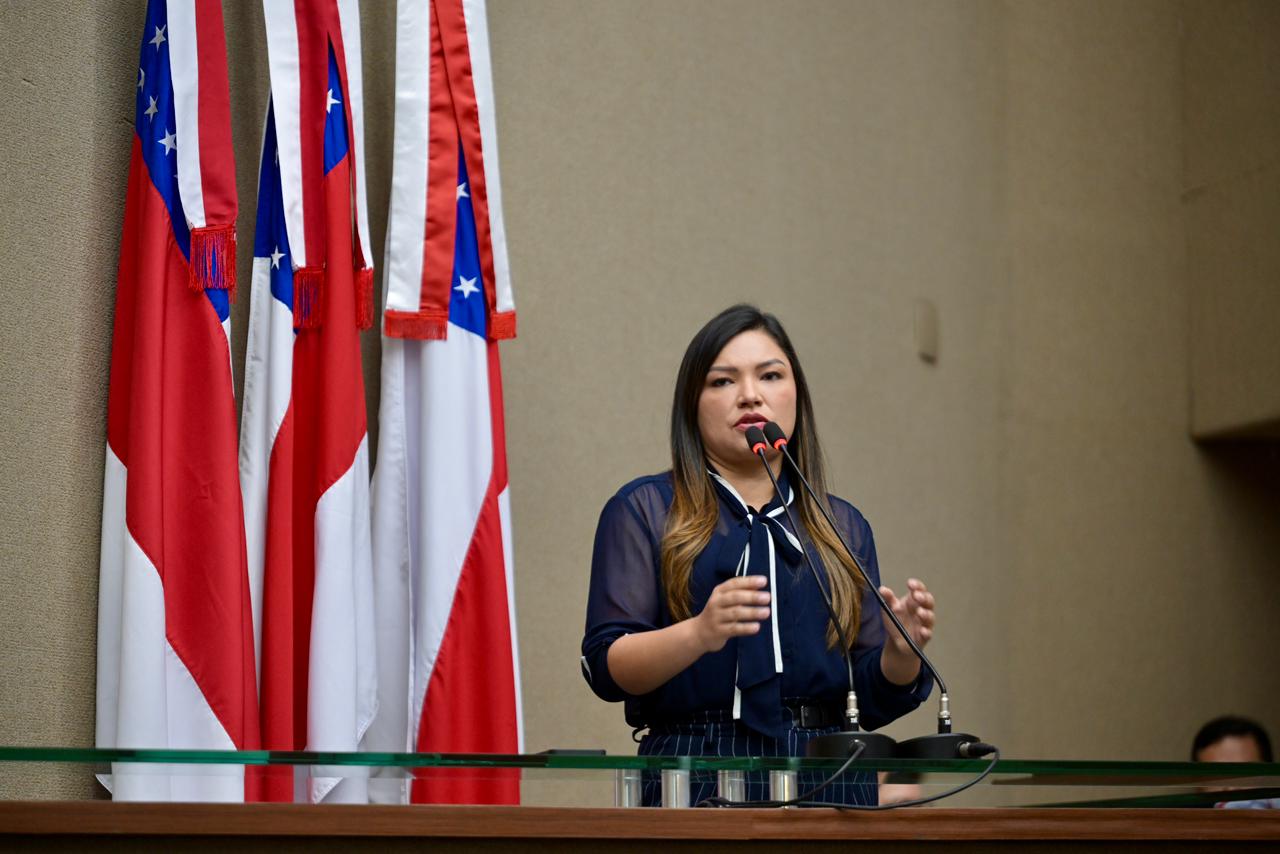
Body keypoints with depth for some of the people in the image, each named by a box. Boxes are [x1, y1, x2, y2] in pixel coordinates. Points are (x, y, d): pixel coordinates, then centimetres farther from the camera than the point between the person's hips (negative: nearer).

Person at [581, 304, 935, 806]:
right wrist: (699, 634, -21)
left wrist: (901, 653, -5)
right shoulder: (643, 511, 7)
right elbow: (606, 667, -4)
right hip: (698, 781, -3)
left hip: (826, 782, 3)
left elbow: (871, 703, 16)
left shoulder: (843, 527, 17)